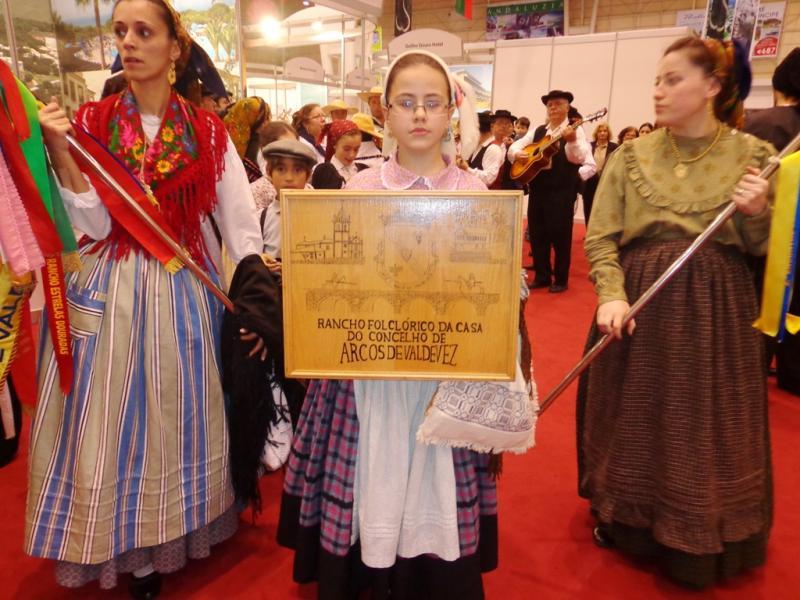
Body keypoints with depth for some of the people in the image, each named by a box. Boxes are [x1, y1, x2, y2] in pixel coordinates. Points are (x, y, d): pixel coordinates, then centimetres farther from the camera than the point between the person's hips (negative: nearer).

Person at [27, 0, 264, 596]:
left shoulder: (208, 130, 0)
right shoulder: (92, 120, 2)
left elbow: (241, 222, -1)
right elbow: (95, 224, -6)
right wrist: (58, 150, -17)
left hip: (182, 294, 0)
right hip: (109, 295, 1)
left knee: (178, 421, 11)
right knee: (112, 426, 7)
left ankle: (177, 534, 35)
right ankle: (132, 552, 30)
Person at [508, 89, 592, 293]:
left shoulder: (575, 130, -2)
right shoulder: (538, 131, 14)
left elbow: (579, 158, -18)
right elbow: (513, 148, 12)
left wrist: (572, 141, -36)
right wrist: (518, 154, -11)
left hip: (562, 191, -5)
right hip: (537, 189, 6)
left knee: (560, 234, -1)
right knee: (536, 233, 8)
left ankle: (560, 279, 10)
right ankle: (542, 276, 21)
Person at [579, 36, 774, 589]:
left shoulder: (752, 154, 0)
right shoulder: (631, 155, 1)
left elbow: (763, 248, 3)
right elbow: (601, 238, -3)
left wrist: (757, 215, -17)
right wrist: (611, 294, -18)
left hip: (715, 311, 0)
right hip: (639, 303, 1)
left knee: (705, 427, 9)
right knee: (634, 418, 12)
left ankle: (701, 545, 34)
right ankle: (626, 521, 36)